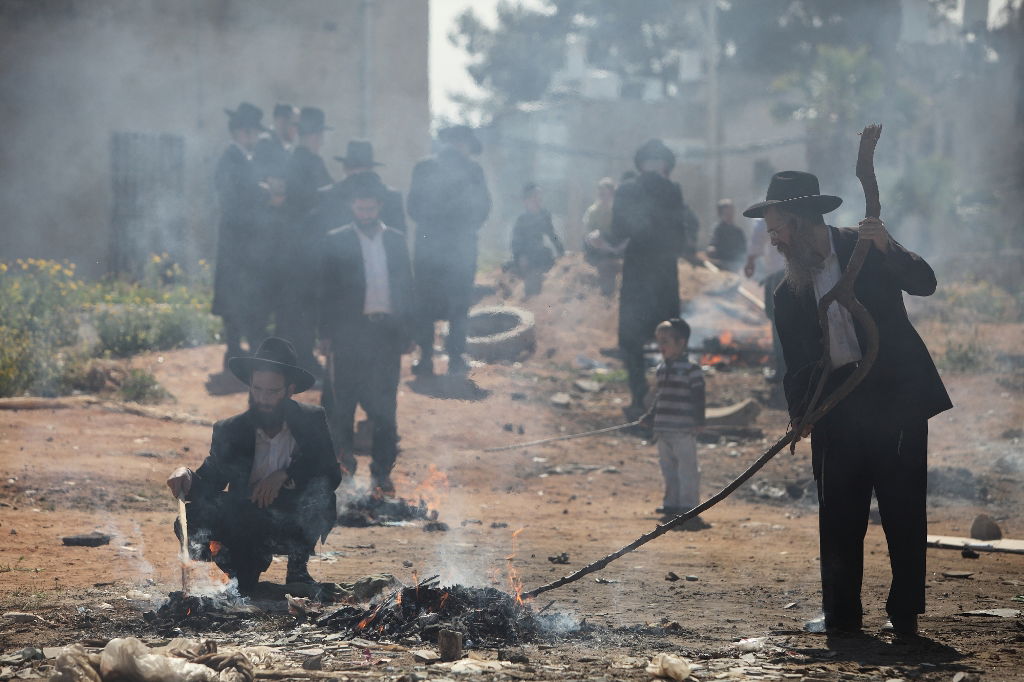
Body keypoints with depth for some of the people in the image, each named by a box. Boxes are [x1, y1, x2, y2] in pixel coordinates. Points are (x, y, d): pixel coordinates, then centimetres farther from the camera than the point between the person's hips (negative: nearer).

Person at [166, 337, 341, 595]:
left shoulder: (312, 421, -3)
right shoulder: (229, 430, -1)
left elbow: (332, 476, -12)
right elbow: (208, 484, -5)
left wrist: (285, 475, -26)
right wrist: (186, 476, -28)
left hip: (295, 524, -1)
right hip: (245, 525, 1)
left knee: (319, 489, -33)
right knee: (191, 520, -26)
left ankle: (298, 569, -8)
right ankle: (243, 574, 1)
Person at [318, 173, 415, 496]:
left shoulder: (395, 240, 10)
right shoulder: (337, 241, 2)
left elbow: (405, 288, 12)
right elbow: (327, 290, 1)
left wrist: (407, 333, 7)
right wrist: (326, 334, -4)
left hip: (386, 332, 2)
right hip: (349, 332, -2)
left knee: (384, 406, 1)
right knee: (343, 400, 4)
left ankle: (382, 471, 5)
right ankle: (343, 454, 21)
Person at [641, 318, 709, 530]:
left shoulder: (690, 369, -9)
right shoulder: (661, 369, 14)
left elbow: (698, 397, -11)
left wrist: (698, 421, -16)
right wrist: (651, 417, 18)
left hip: (683, 431, -8)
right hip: (663, 430, 8)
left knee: (687, 471, -6)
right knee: (669, 471, 13)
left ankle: (689, 510, -4)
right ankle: (672, 506, 21)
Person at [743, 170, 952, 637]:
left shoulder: (864, 249, 2)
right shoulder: (789, 292, 12)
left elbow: (924, 283, -9)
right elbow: (796, 363, 10)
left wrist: (887, 248, -25)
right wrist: (798, 412, -6)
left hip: (895, 393, -3)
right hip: (837, 403, 3)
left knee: (903, 507, -3)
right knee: (839, 515, -1)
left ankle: (904, 612, 3)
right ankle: (841, 613, 5)